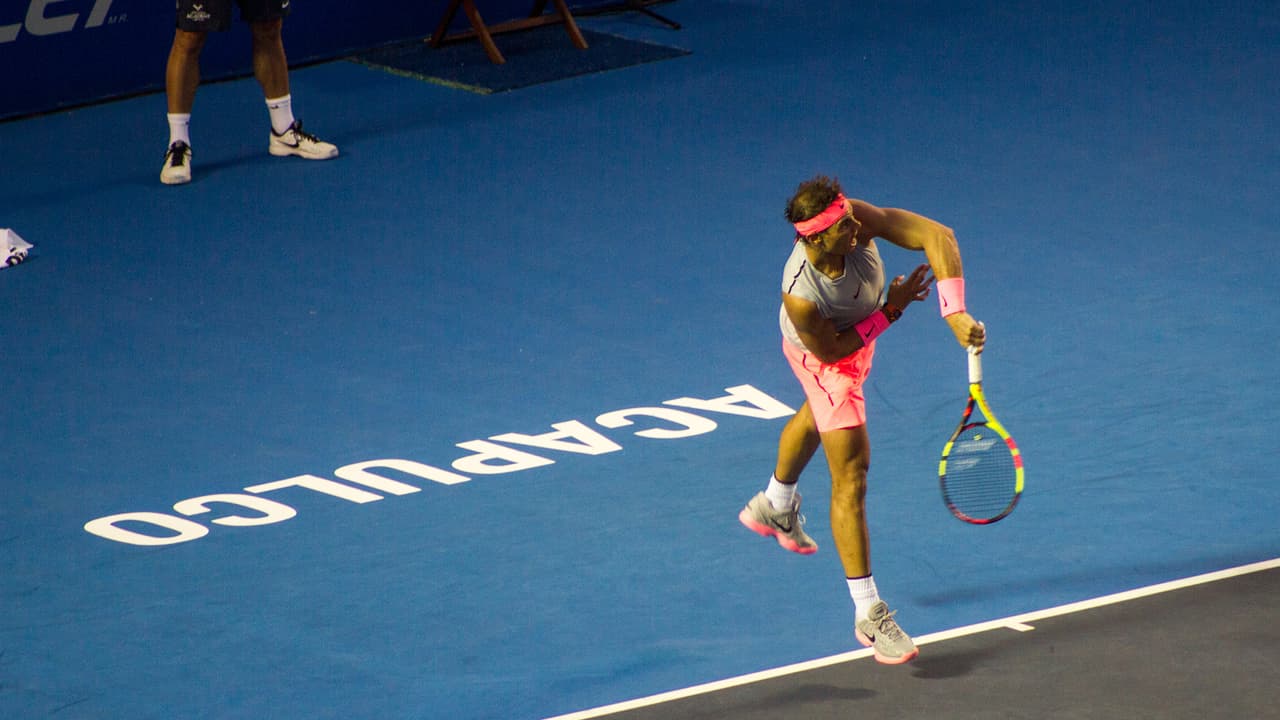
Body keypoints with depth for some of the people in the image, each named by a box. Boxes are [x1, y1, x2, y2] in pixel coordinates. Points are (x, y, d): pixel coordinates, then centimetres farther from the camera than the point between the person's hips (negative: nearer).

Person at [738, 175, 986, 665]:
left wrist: (954, 312, -46)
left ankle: (775, 506, 66)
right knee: (851, 470, -10)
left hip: (860, 329, 7)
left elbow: (937, 236, -38)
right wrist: (890, 311, -27)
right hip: (825, 355, -7)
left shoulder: (856, 220, -37)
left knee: (819, 415, 34)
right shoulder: (800, 296, -45)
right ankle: (868, 614, -4)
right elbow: (833, 350, -27)